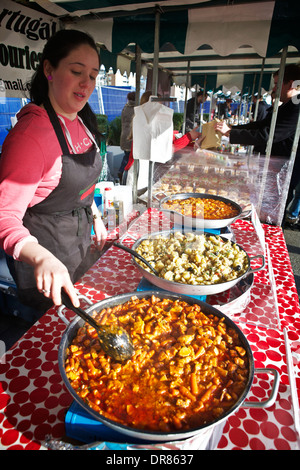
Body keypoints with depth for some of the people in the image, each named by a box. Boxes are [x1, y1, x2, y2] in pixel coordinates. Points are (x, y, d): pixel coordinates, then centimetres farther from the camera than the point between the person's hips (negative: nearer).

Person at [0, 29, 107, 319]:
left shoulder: (80, 121, 1)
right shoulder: (31, 133, -27)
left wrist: (94, 216, 14)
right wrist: (42, 258, -47)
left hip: (79, 239, 8)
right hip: (44, 249, -8)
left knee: (82, 313, 28)